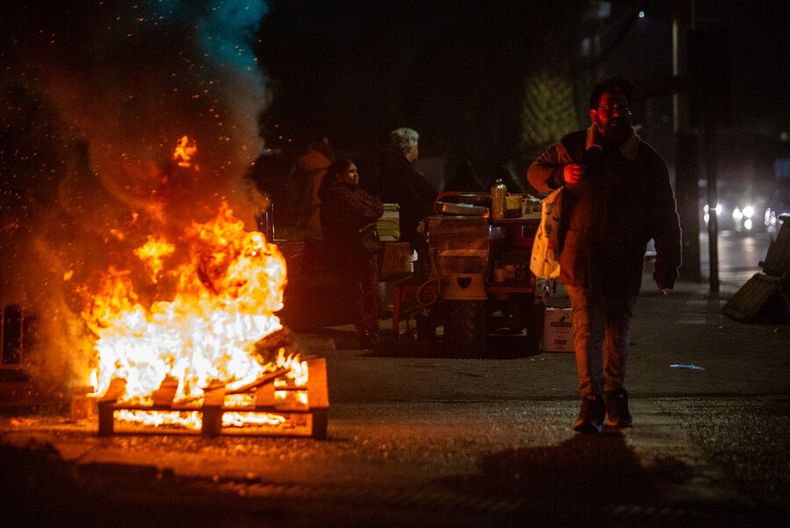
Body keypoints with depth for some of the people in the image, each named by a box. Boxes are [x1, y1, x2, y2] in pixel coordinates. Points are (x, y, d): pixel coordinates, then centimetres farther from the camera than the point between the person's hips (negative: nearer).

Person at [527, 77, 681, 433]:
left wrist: (667, 267, 1)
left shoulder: (648, 161, 2)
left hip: (625, 260, 2)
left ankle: (614, 395, 27)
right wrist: (561, 175, -8)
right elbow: (535, 171, 16)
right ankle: (591, 401, -18)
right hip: (581, 255, -2)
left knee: (618, 329, 11)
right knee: (588, 325, -14)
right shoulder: (572, 148, 2)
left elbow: (666, 219, 6)